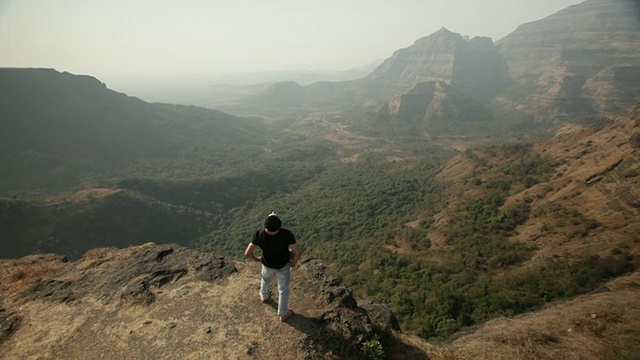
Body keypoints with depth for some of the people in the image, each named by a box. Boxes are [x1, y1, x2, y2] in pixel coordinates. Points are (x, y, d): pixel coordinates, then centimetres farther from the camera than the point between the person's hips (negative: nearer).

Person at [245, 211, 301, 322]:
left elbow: (247, 253, -24)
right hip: (283, 266, -2)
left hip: (267, 264, 2)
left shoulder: (259, 235, -32)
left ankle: (264, 296, 65)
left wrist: (256, 259, -2)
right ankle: (283, 314, 41)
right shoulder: (286, 234, -37)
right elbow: (298, 253, -36)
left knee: (265, 279, 36)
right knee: (283, 289, 23)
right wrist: (294, 262, -13)